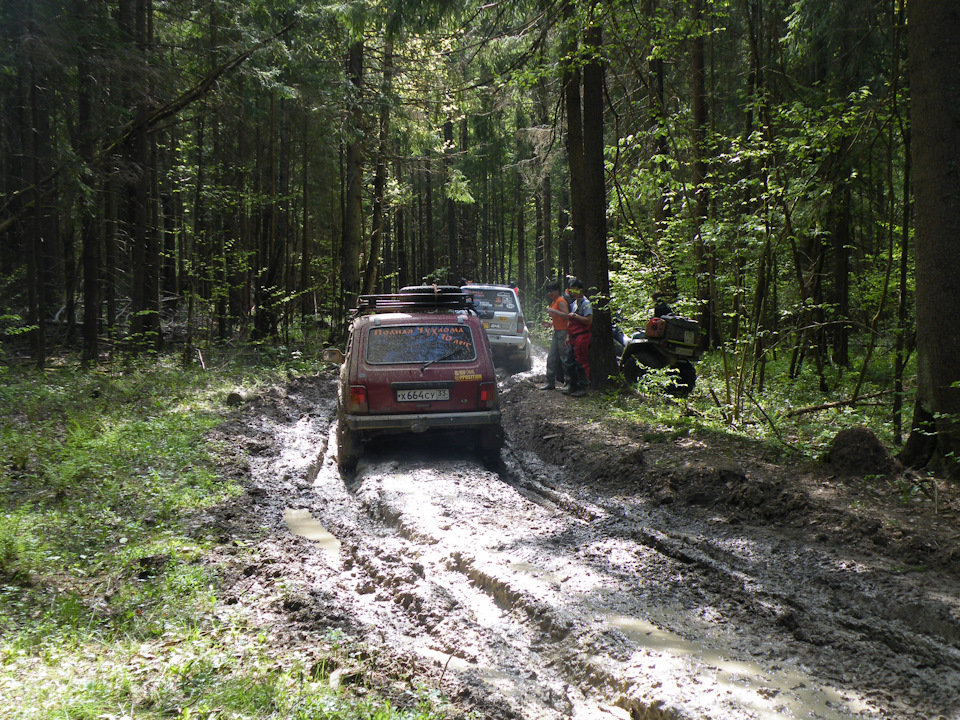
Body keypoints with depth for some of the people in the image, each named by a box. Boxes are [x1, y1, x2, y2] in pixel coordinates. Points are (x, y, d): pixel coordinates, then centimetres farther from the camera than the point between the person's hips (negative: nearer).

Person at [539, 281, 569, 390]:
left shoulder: (560, 301, -11)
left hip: (563, 332, -10)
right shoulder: (553, 302, 18)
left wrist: (553, 311, -22)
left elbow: (566, 315, -22)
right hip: (556, 332, 10)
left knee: (564, 358, -6)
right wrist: (550, 323, 11)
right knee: (551, 358, 7)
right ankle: (550, 383, 10)